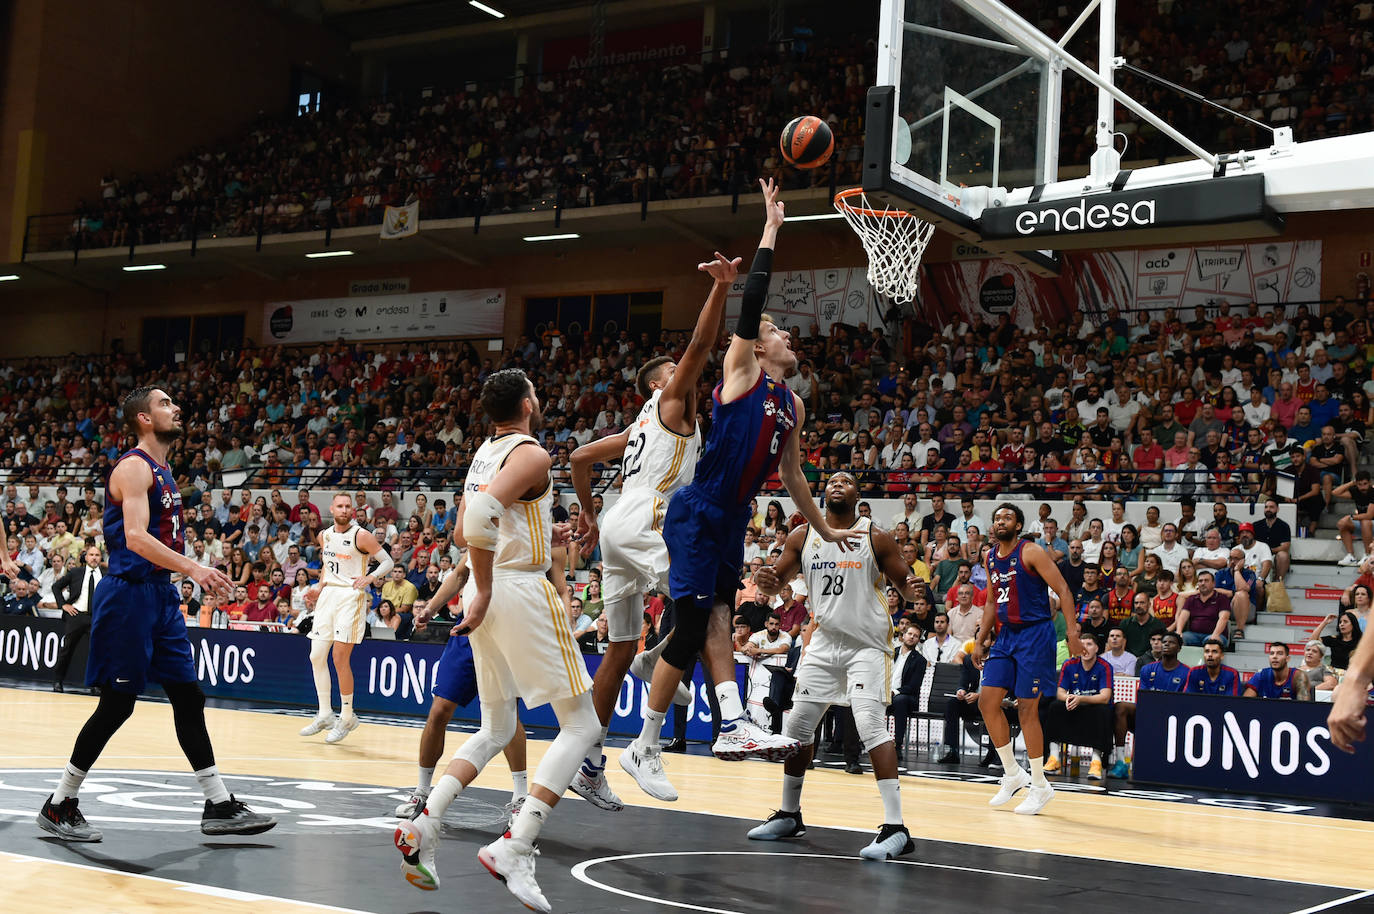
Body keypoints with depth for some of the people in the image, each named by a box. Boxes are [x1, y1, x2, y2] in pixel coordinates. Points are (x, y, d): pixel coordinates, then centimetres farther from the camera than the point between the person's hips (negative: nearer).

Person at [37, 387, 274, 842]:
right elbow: (136, 537, -25)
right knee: (117, 703, -3)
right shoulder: (134, 467, -12)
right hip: (129, 594, -9)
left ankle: (219, 806, 10)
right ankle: (59, 805, 10)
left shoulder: (162, 471, 16)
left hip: (160, 595, 9)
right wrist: (194, 569, -33)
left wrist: (200, 574, 19)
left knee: (189, 697, 7)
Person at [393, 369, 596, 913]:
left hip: (486, 595, 9)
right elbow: (482, 514, -26)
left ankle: (424, 824, 4)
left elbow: (464, 528, 25)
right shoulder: (532, 455, -10)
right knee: (582, 724, -1)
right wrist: (485, 590, -19)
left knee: (495, 730, 20)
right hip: (522, 589, -9)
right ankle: (514, 848, -13)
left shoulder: (485, 454, 16)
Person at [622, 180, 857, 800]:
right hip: (697, 515, -8)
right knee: (691, 634, -8)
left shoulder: (793, 405, 17)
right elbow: (751, 302, -14)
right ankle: (644, 749, 0)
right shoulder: (741, 370, -4)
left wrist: (825, 530, 30)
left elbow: (791, 476, 26)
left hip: (733, 522, 8)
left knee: (716, 622, 6)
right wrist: (771, 226, -9)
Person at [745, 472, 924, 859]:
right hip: (823, 642, 5)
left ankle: (895, 829, -21)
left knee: (871, 726, -20)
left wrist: (912, 589, -25)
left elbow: (904, 581, -1)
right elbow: (777, 582, 10)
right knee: (796, 727, 7)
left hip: (867, 645, -5)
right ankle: (789, 815, 26)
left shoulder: (876, 538, -5)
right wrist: (766, 581, -15)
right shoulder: (802, 536, 4)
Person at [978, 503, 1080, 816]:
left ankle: (1040, 786, 7)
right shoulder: (991, 558, 10)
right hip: (1007, 634, 7)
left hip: (1035, 633, -7)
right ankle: (1012, 773, 14)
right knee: (987, 700, -1)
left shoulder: (1031, 552, -11)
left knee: (1027, 708, -6)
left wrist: (1071, 630, -22)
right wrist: (982, 638, 15)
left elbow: (1063, 590, -13)